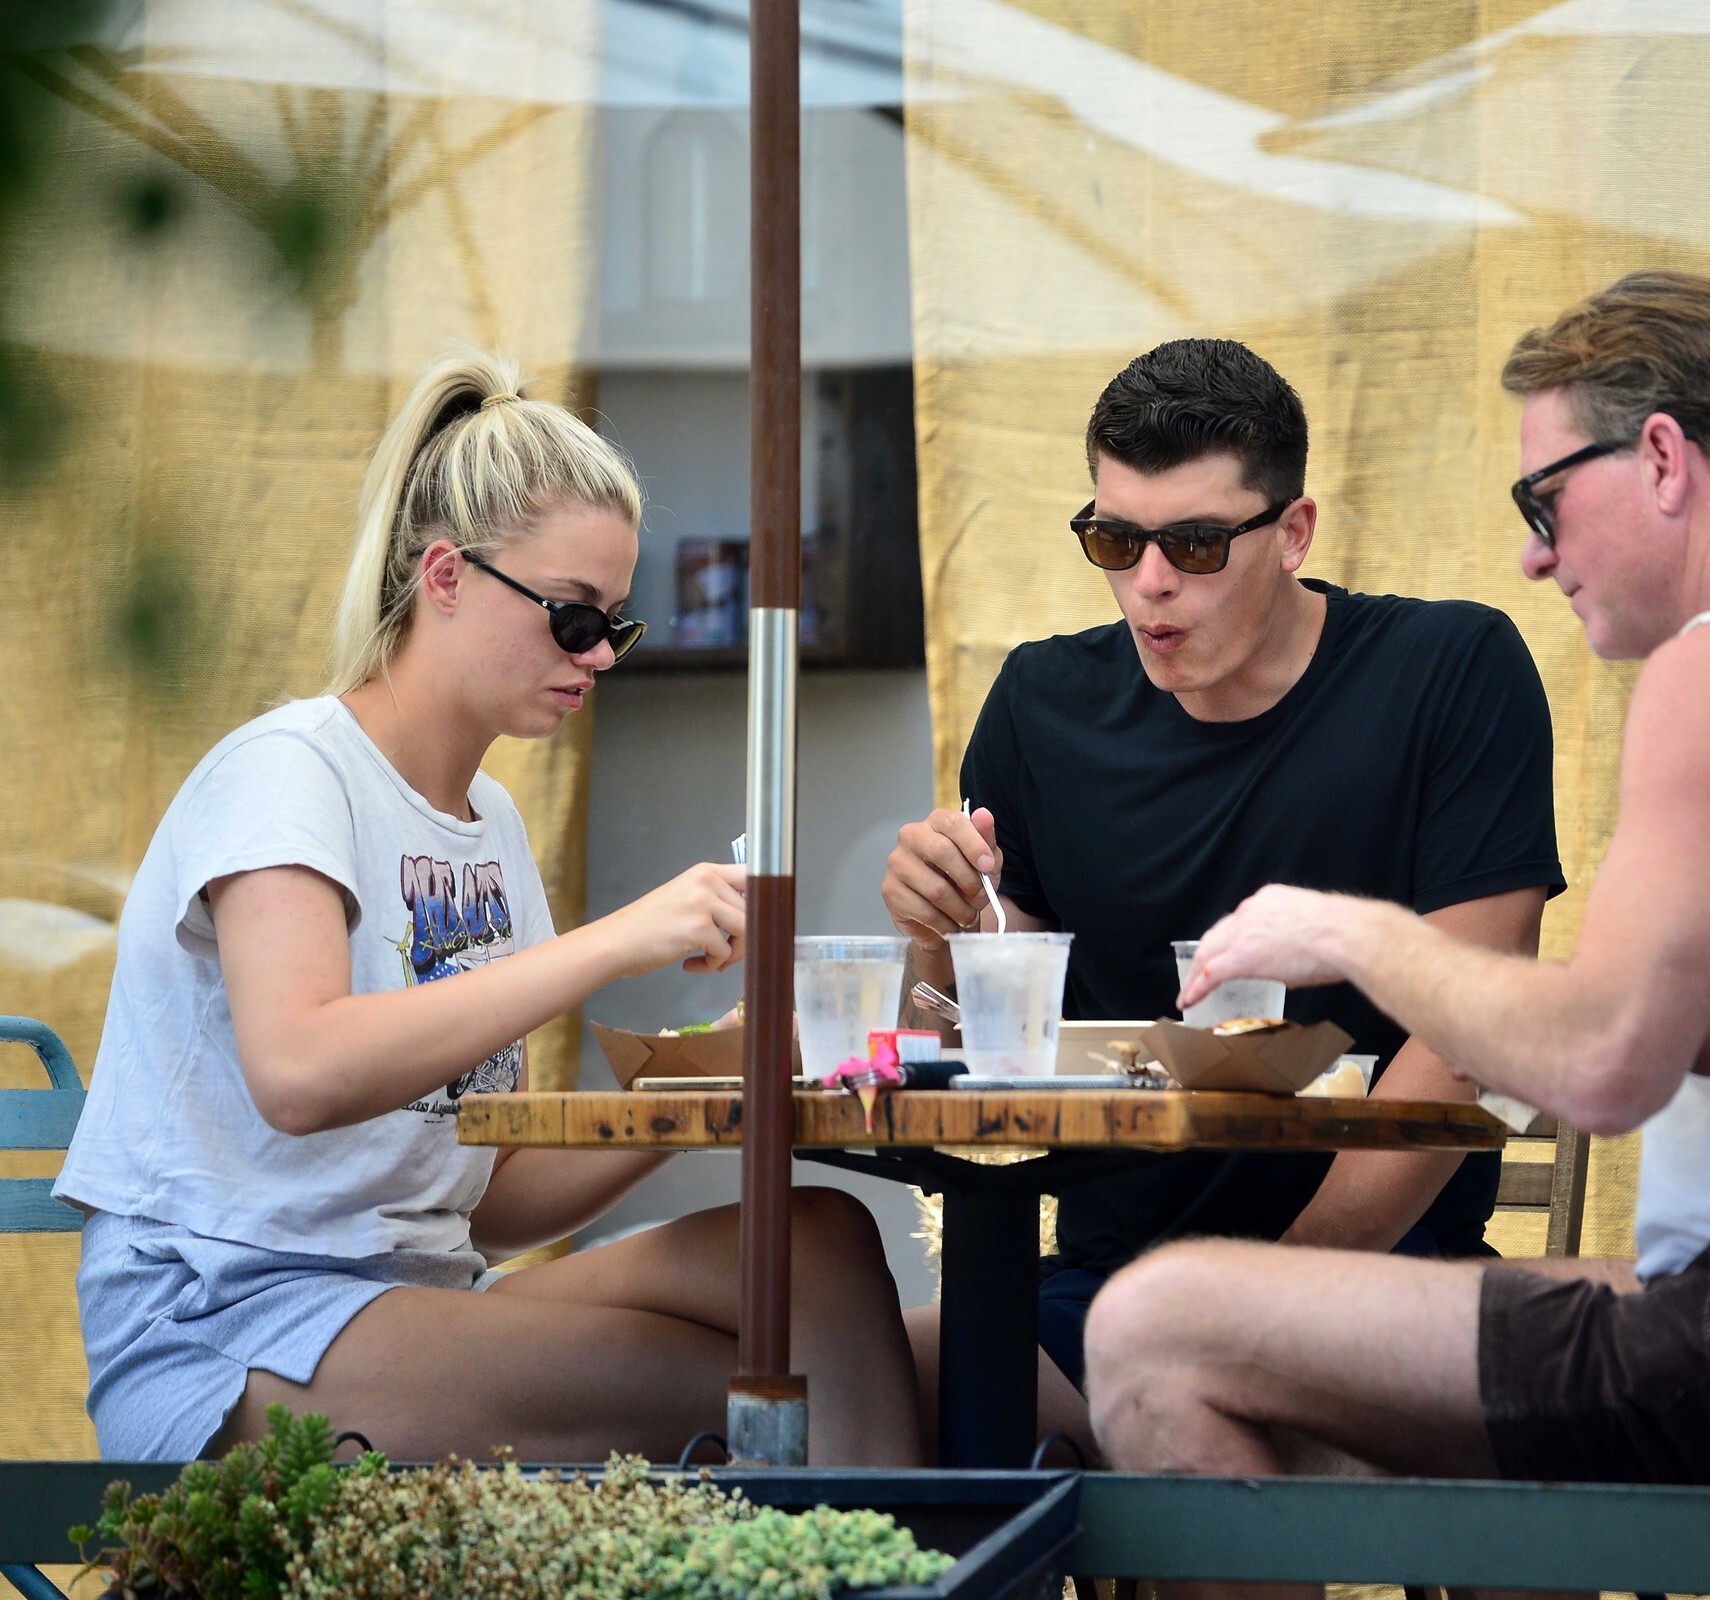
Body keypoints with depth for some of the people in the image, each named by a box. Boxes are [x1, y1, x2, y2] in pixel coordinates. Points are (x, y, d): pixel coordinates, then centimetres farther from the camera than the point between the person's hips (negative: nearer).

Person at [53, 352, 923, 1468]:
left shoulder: (489, 821, 18)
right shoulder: (283, 772, -7)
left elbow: (488, 1204, 15)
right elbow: (299, 1074, -28)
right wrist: (614, 942, -27)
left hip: (420, 1295, 8)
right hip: (222, 1325, -8)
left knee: (819, 1242, -15)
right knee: (772, 1398, -26)